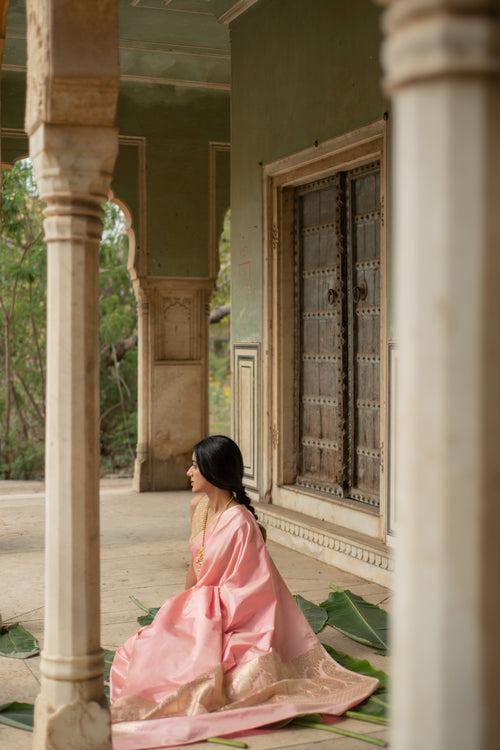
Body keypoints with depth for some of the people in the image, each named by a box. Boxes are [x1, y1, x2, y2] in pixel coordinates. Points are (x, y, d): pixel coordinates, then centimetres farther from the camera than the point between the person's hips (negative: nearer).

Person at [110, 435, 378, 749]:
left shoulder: (239, 522, -21)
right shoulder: (199, 506, 5)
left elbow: (245, 587, -17)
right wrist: (182, 609, 13)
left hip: (228, 621, -8)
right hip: (199, 611, 8)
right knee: (135, 652, -9)